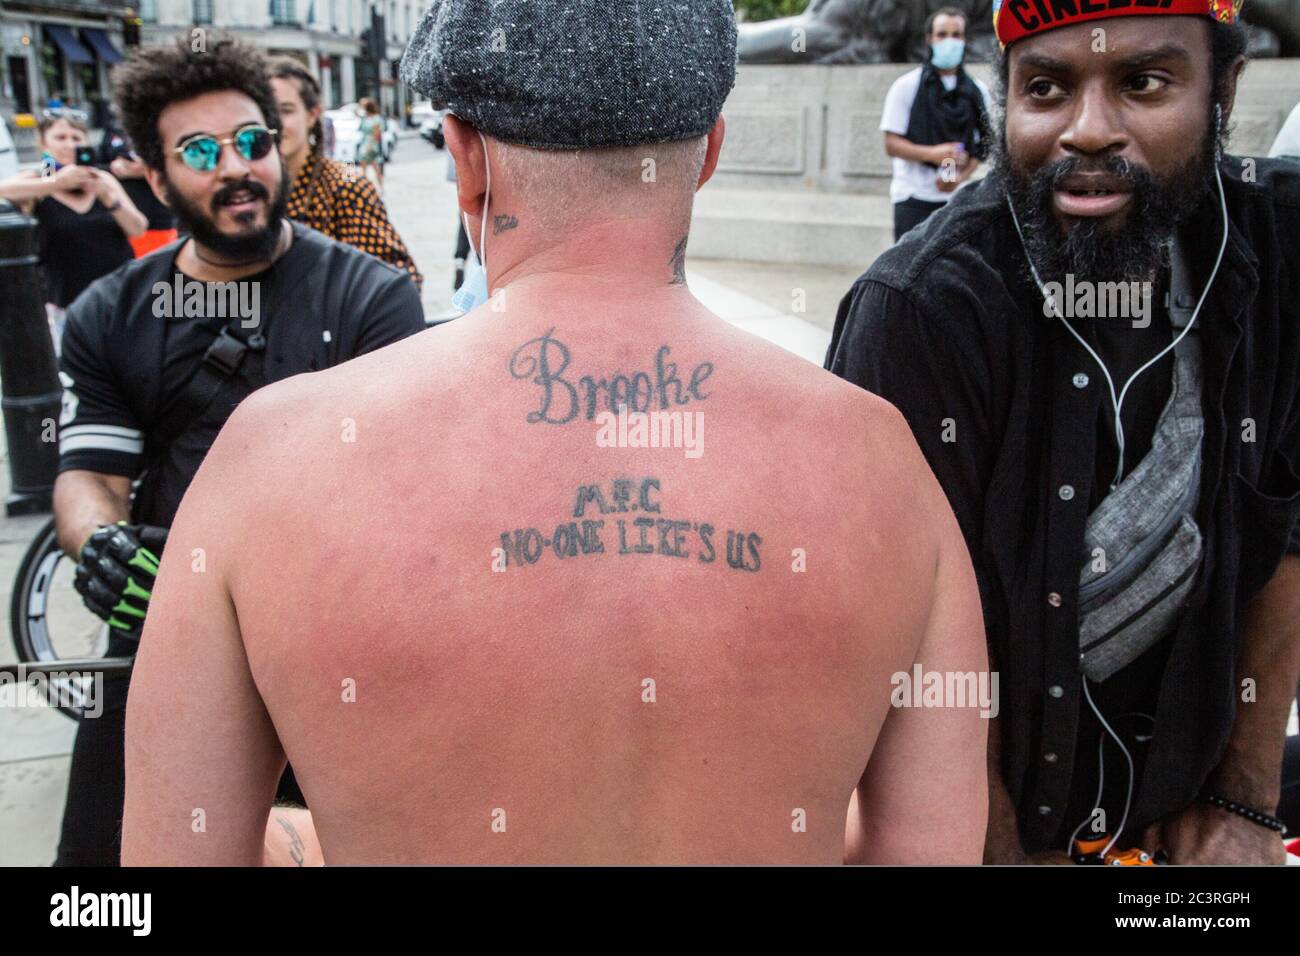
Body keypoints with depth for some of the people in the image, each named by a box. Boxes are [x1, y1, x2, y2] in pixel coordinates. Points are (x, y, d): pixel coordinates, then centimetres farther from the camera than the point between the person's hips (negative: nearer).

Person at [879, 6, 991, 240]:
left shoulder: (977, 90, 9)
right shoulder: (907, 86, -1)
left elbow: (983, 144, 10)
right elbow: (891, 144, -5)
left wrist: (960, 177, -9)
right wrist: (932, 154, -21)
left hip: (958, 198, 4)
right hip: (914, 197, -3)